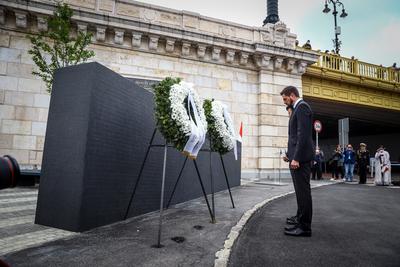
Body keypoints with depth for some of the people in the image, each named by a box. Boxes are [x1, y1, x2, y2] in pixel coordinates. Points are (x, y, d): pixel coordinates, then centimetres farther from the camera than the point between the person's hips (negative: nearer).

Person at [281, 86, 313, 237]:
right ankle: (301, 217, 31)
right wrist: (290, 154, 19)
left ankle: (304, 226, 3)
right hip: (297, 156, 10)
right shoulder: (298, 108, 20)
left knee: (303, 190, -5)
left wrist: (296, 158, -22)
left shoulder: (302, 106, -10)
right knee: (301, 190, 18)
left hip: (300, 157, -10)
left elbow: (303, 134, -20)